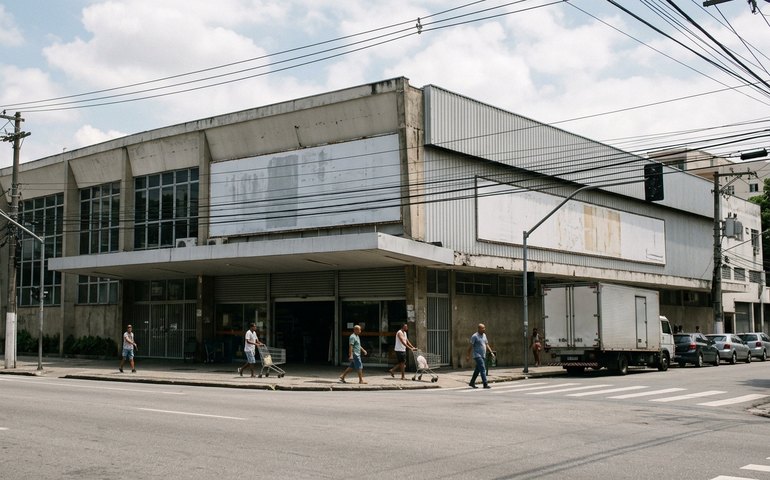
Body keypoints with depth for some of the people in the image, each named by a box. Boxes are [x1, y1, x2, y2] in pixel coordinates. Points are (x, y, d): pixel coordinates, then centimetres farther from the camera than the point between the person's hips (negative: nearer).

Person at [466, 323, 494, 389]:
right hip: (477, 355, -8)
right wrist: (468, 355, -10)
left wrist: (491, 352, 5)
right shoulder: (474, 336, -11)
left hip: (482, 356, 8)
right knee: (483, 369, -15)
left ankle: (472, 383, 24)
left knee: (477, 370, 14)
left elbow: (487, 345, 16)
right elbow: (471, 346, -10)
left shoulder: (484, 335, 12)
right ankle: (485, 384, -17)